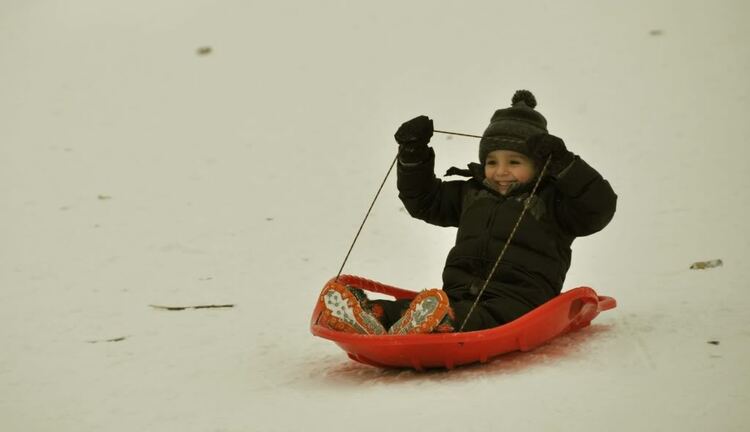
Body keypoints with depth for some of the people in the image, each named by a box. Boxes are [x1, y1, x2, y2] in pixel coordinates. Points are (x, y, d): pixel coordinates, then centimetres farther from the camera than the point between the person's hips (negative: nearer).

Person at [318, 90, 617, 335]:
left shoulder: (552, 201, 9)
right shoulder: (471, 194, 26)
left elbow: (599, 207, -5)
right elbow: (425, 201, 36)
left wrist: (564, 164, -12)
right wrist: (413, 156, 23)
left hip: (517, 301, -6)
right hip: (460, 294, 6)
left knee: (481, 318, -41)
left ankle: (443, 325, -72)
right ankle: (371, 317, -54)